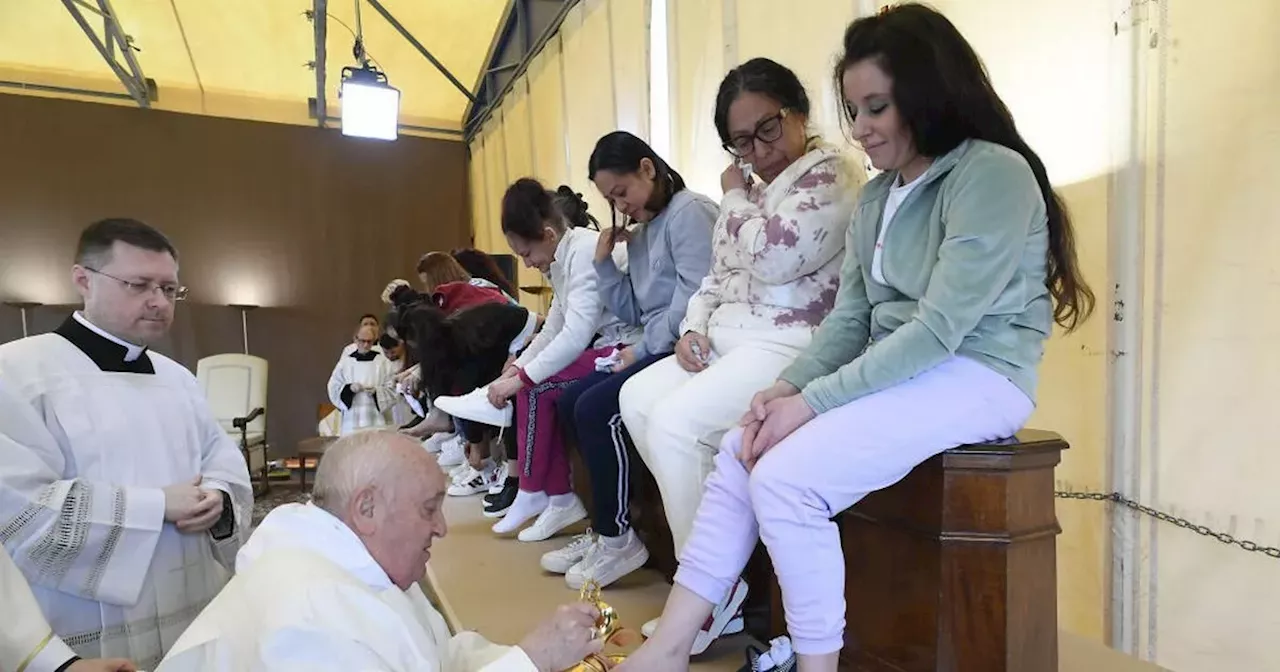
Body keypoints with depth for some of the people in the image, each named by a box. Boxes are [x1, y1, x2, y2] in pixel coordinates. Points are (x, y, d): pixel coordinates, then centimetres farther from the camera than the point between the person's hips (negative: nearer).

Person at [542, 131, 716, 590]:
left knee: (595, 408, -20)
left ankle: (619, 539, -4)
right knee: (569, 402, 4)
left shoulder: (689, 212, -8)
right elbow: (632, 312, 14)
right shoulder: (641, 232, 19)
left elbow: (694, 300, -19)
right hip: (653, 348, 10)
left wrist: (644, 349, -14)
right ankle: (605, 528, 10)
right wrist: (604, 261, 4)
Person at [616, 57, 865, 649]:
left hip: (789, 345, -9)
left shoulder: (832, 172, -6)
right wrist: (694, 325, 3)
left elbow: (772, 259, -20)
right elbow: (719, 274, 22)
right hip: (729, 339, 10)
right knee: (637, 398, -2)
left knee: (674, 421, -24)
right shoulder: (756, 187, 20)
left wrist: (734, 196, -3)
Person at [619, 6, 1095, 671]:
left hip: (977, 375, -8)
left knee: (784, 478, -24)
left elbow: (940, 328, -21)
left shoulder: (993, 174, -14)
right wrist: (787, 386, -10)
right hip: (897, 372, 8)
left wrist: (812, 402, -21)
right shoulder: (877, 197, 12)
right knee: (739, 450, -6)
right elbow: (848, 319, 8)